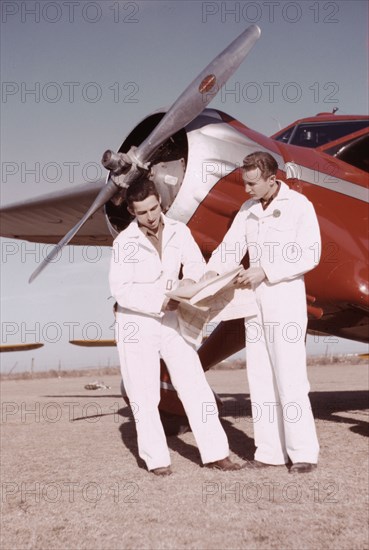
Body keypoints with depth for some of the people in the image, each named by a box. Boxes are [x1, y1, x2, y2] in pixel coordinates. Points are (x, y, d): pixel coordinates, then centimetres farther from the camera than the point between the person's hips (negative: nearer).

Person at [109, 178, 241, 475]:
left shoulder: (178, 231, 1)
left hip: (171, 321, 3)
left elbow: (195, 263, -6)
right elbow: (121, 289, -14)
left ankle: (215, 453, 9)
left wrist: (190, 279, -29)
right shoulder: (125, 242, -7)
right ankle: (156, 459, 17)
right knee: (144, 396, 4)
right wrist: (158, 303, -23)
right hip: (136, 323, -2)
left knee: (196, 387, 1)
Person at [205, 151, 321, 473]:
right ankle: (270, 451, 16)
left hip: (286, 299, -6)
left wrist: (265, 271, -19)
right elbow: (230, 247, 4)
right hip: (255, 301, 6)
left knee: (289, 379, -6)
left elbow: (310, 255, -12)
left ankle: (304, 452, 6)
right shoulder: (247, 210, 11)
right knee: (260, 379, 7)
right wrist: (211, 272, -16)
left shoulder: (299, 205, -5)